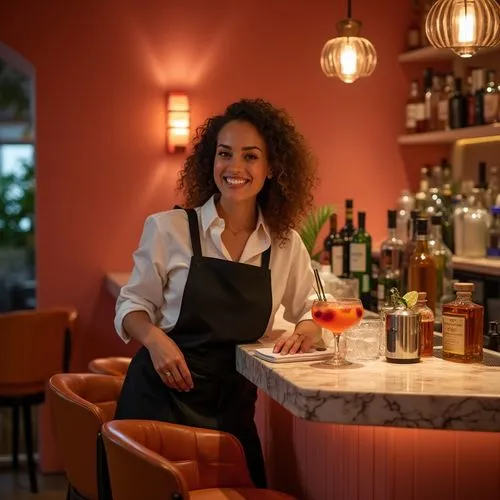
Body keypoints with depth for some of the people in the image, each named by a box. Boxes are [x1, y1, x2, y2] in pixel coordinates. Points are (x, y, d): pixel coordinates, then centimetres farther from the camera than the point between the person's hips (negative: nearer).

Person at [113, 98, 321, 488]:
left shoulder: (286, 244, 3)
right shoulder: (168, 229, -6)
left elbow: (310, 311, 16)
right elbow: (132, 305, 2)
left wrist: (305, 332, -7)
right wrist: (155, 338, -18)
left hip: (232, 406, 3)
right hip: (162, 397, -2)